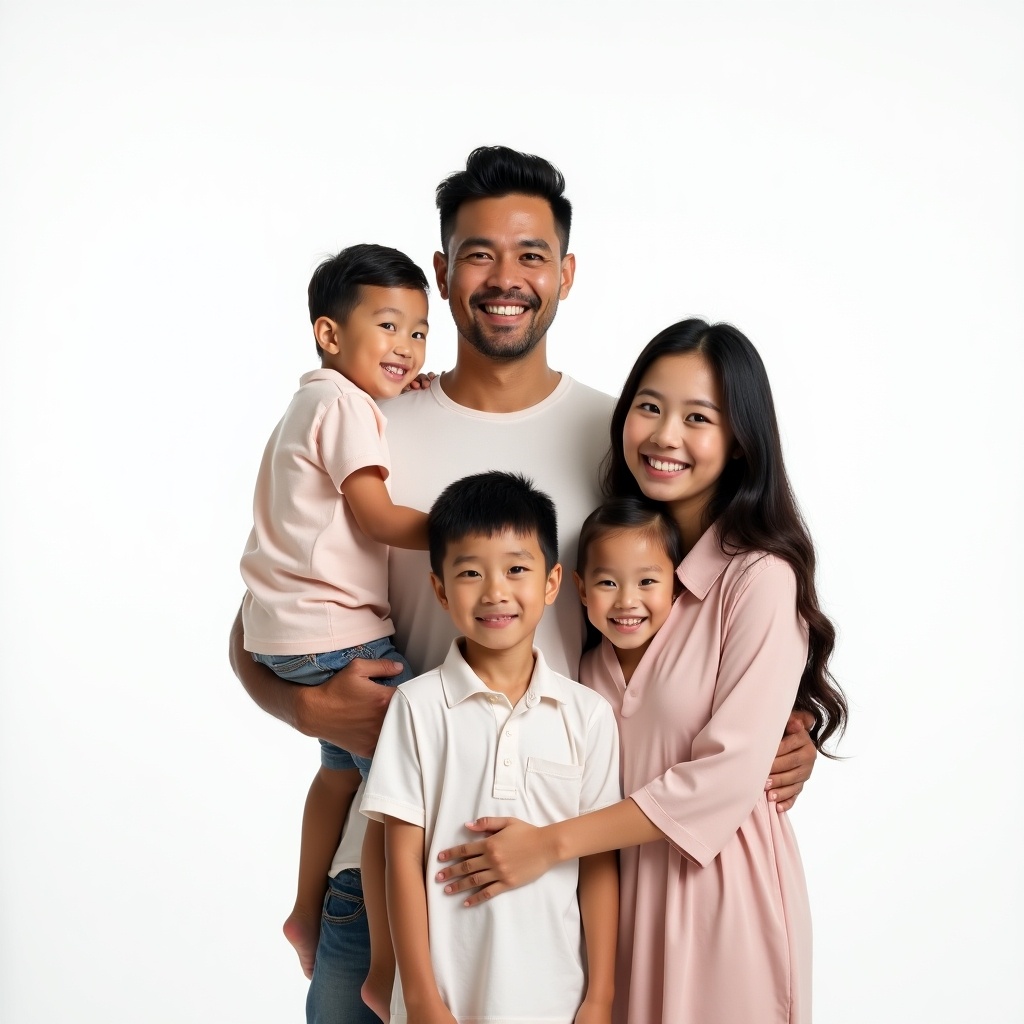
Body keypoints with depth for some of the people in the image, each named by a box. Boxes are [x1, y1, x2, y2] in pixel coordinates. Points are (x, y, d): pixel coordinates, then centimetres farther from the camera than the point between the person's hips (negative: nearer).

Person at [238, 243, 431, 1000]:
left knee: (345, 766, 27)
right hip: (336, 635, -11)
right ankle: (389, 968, -6)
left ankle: (308, 914, 41)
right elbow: (376, 518, -15)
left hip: (293, 632, 11)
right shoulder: (346, 404, -12)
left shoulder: (316, 401, 18)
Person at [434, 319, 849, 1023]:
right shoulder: (612, 554, 4)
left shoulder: (759, 577, -16)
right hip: (612, 881, 5)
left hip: (717, 882, -5)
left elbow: (727, 774, -20)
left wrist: (551, 844, -18)